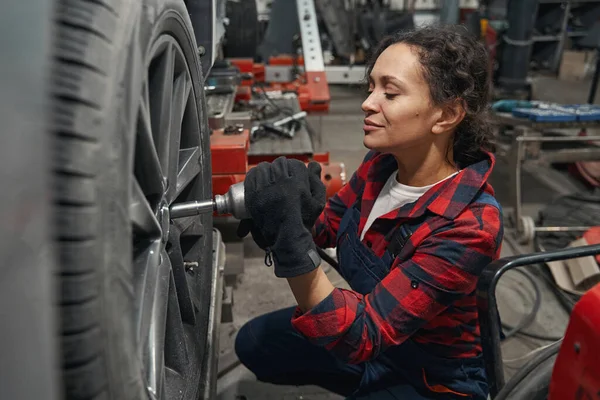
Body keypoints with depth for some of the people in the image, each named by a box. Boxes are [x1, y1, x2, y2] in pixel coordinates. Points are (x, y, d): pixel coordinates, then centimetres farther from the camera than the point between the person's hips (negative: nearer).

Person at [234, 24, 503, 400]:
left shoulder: (469, 225, -34)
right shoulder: (383, 163, -14)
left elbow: (363, 337, -34)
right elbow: (329, 221, 2)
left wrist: (292, 243, -46)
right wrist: (276, 222, -21)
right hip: (375, 331, 6)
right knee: (254, 342, 12)